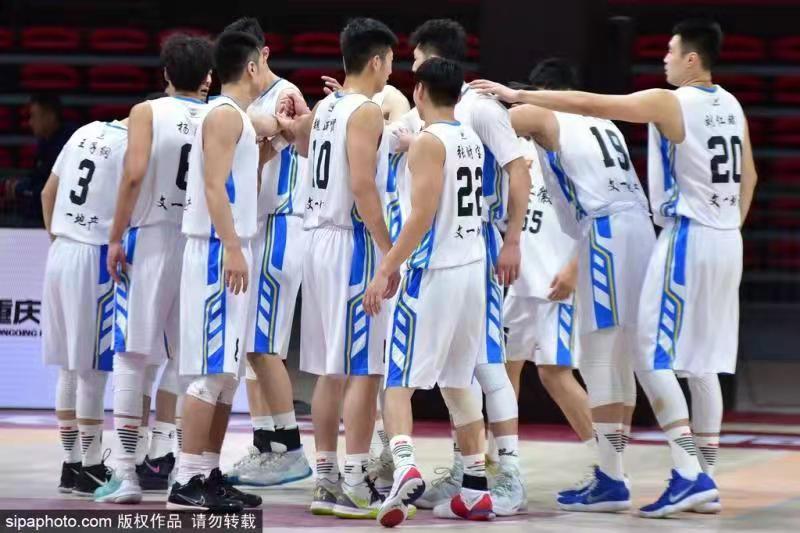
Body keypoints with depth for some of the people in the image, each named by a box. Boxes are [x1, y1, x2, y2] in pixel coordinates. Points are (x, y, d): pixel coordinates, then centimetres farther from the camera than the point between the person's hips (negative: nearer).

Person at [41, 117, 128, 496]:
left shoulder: (86, 132, 11)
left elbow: (48, 193, 17)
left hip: (60, 252, 8)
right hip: (94, 259, -8)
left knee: (69, 368, 13)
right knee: (92, 370, -1)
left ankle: (70, 465, 18)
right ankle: (91, 468, 4)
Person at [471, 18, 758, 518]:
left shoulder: (670, 102, -13)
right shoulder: (731, 106, 10)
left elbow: (588, 104, -14)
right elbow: (748, 178, 18)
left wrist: (517, 95, -8)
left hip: (688, 237, -8)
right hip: (726, 240, 8)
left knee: (652, 357, -5)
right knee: (702, 363, 12)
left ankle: (689, 474, -13)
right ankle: (706, 479, 12)